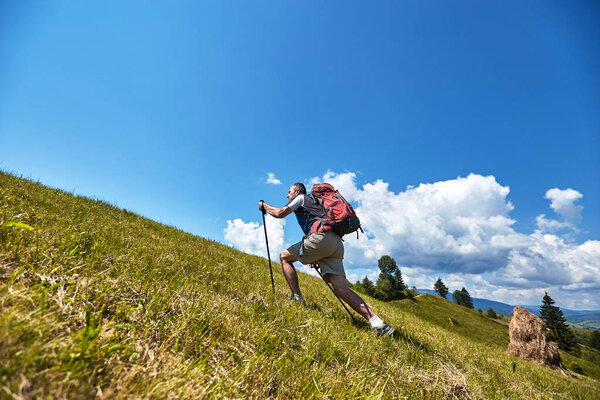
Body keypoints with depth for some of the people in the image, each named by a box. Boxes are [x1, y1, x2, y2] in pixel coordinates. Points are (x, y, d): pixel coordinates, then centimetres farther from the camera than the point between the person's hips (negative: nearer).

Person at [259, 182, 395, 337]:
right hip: (337, 243, 8)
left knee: (284, 257, 11)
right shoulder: (314, 202, 40)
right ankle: (377, 323, -13)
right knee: (341, 289, -2)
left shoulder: (301, 198, 17)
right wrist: (315, 258, 39)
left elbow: (280, 213, 6)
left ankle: (297, 299, 4)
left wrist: (264, 205, 26)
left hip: (322, 236, -8)